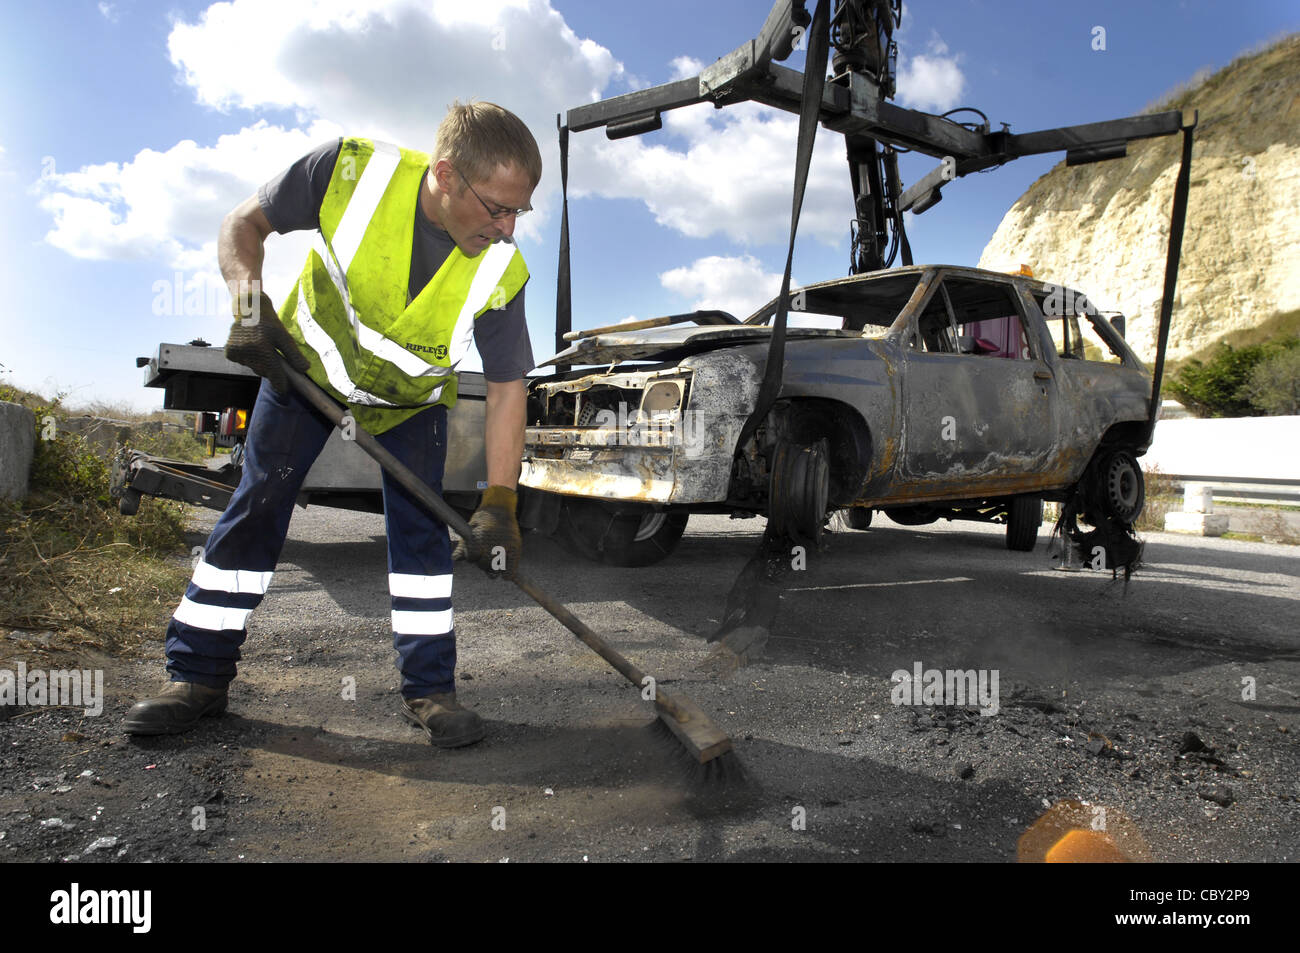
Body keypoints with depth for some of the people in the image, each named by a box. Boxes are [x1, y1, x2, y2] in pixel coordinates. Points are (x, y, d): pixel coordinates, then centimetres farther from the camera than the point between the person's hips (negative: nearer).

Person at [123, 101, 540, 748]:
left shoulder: (500, 271, -28)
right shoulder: (353, 170, -30)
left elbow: (506, 387, -22)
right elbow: (244, 225, -14)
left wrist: (499, 502, -29)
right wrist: (250, 306, -33)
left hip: (410, 394, 0)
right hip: (306, 361, 0)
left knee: (421, 524, -9)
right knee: (256, 507, 0)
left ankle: (429, 689, 2)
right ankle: (198, 677, 12)